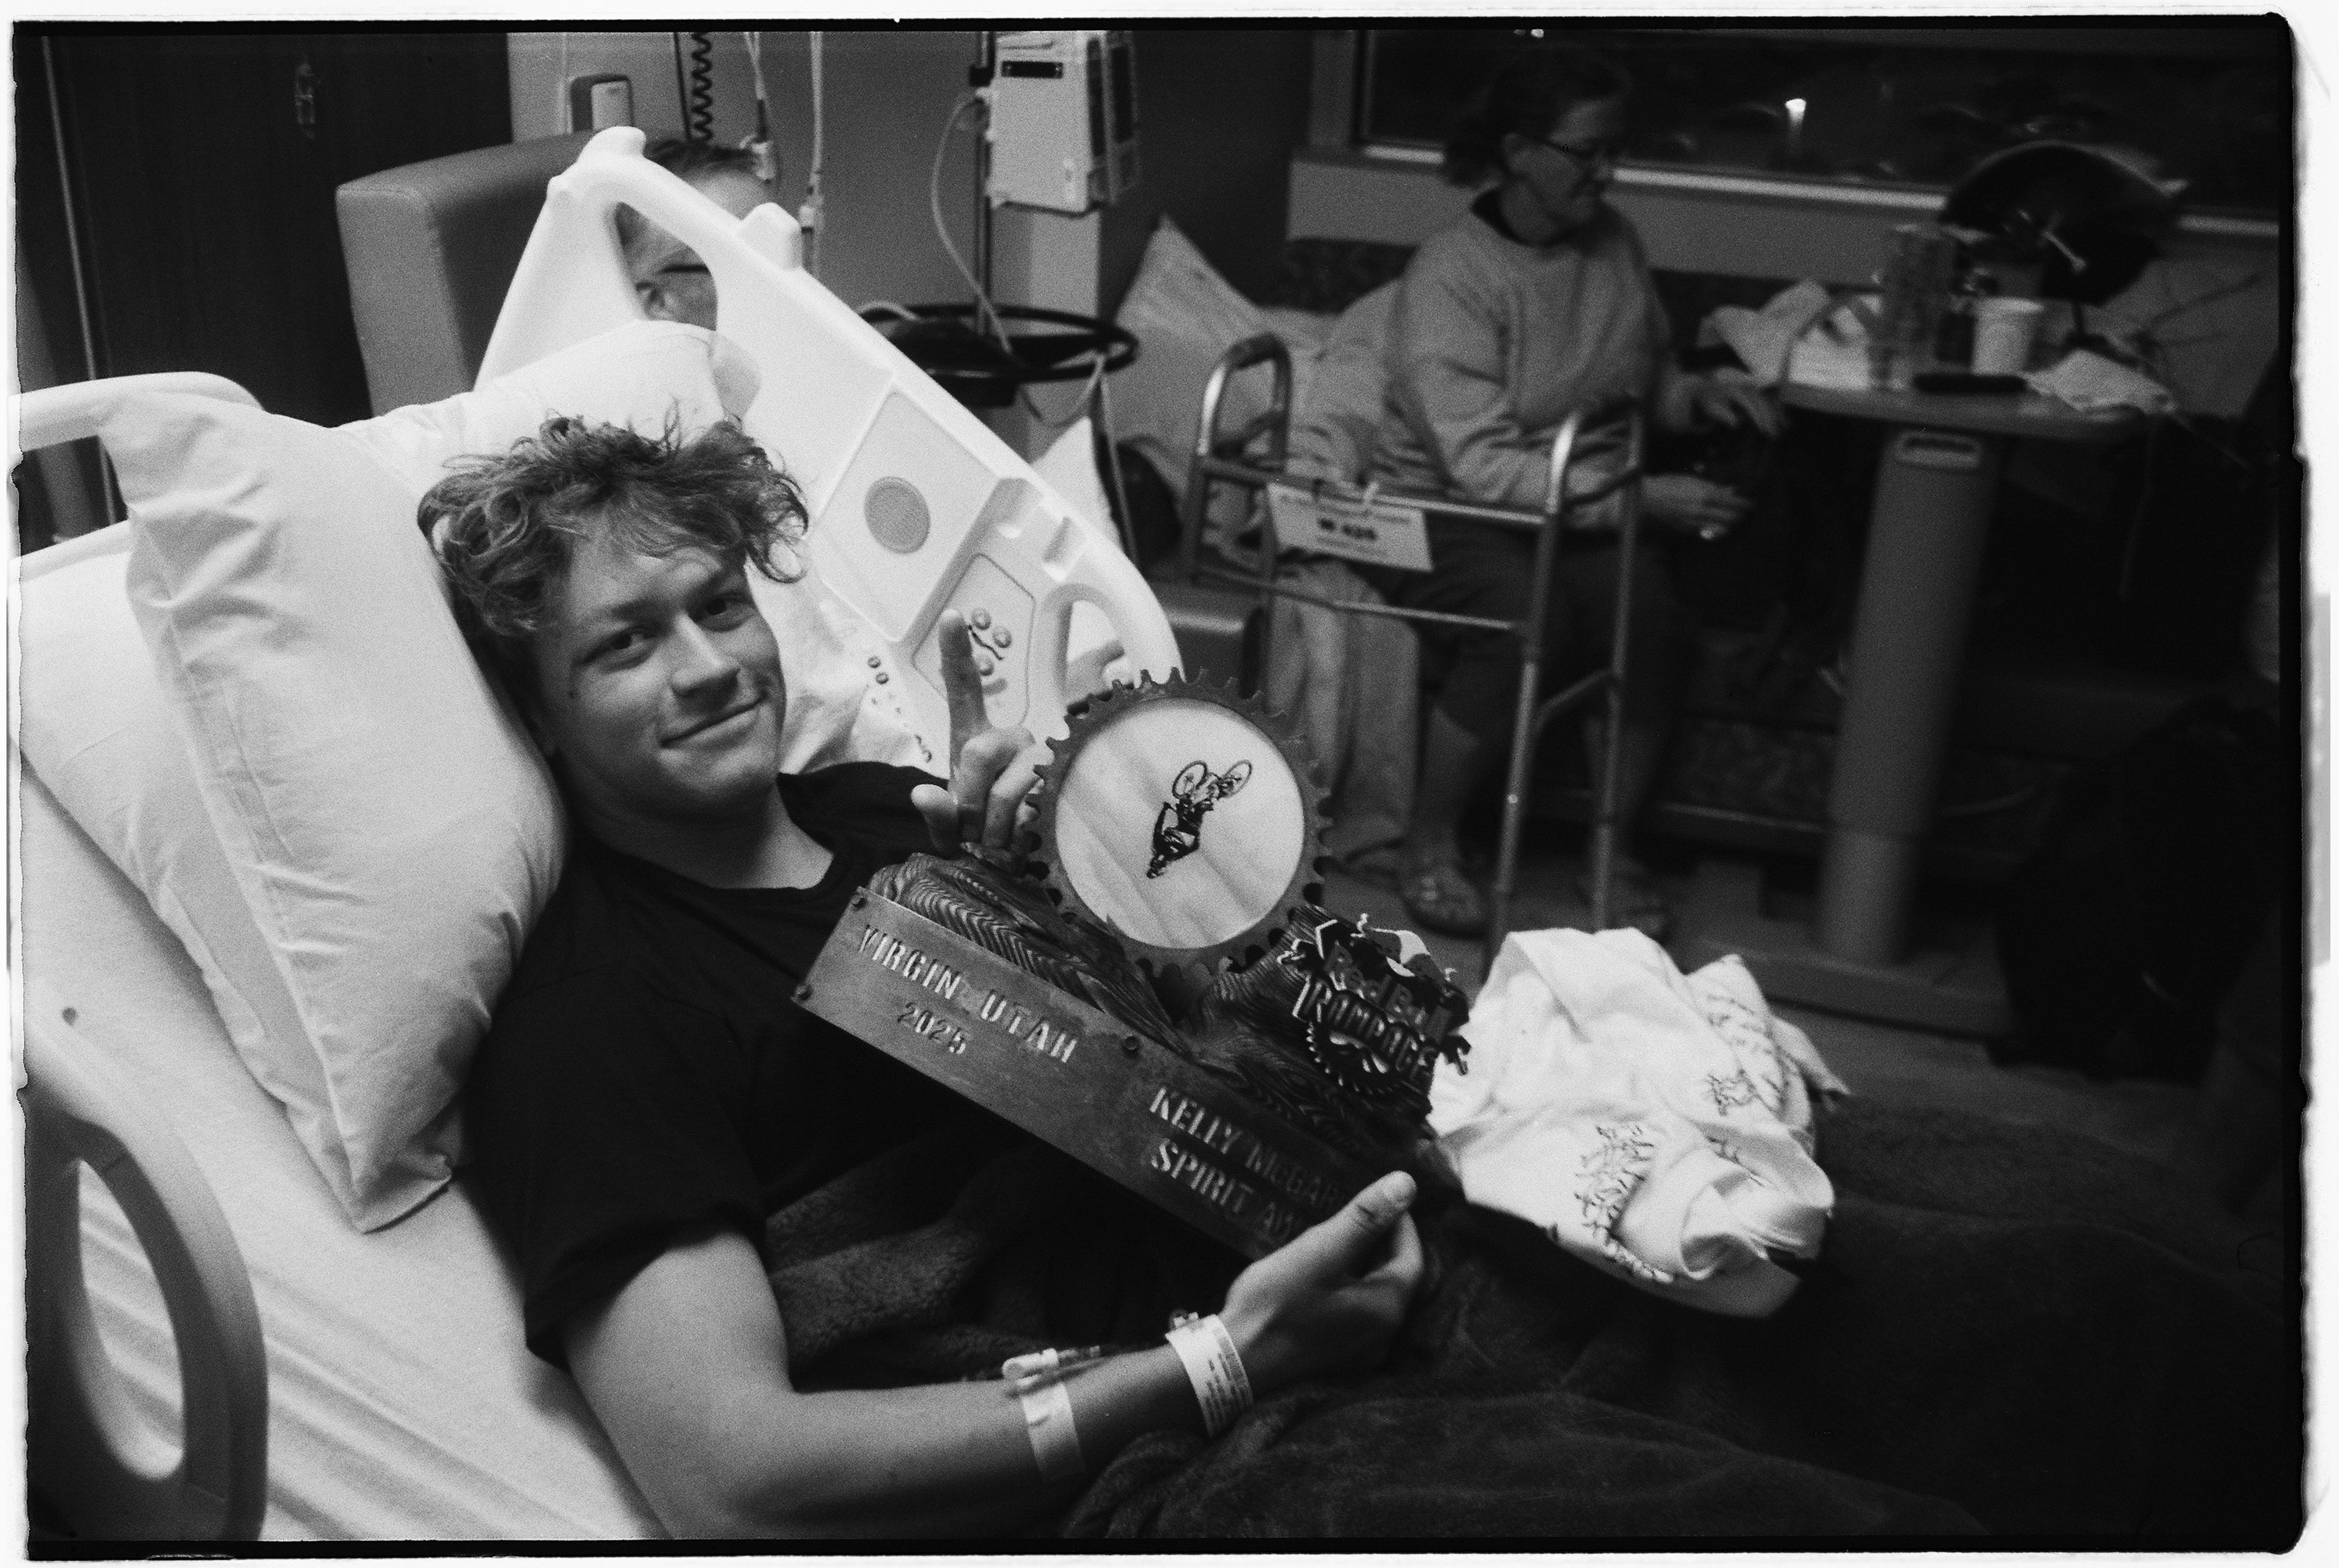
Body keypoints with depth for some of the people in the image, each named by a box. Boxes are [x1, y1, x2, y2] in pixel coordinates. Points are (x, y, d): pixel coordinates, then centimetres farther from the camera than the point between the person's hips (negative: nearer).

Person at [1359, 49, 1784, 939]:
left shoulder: (1614, 240, 4)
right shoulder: (1451, 276, -16)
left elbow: (1643, 381, 20)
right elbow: (1484, 468, -24)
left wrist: (1698, 396, -4)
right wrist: (1644, 497, -28)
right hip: (1441, 509, -5)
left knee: (1646, 600, -27)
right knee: (1524, 613, -35)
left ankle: (1615, 848, -9)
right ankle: (1430, 842, -14)